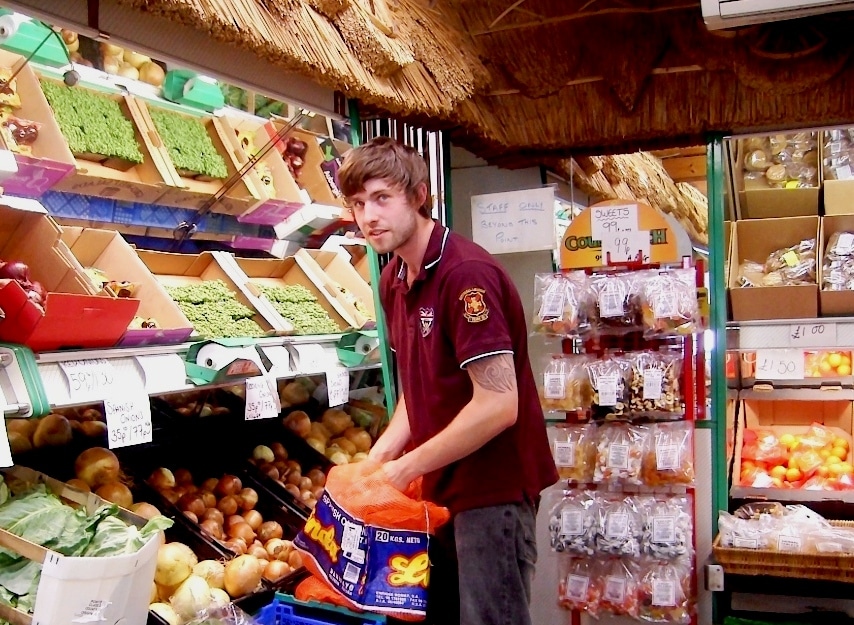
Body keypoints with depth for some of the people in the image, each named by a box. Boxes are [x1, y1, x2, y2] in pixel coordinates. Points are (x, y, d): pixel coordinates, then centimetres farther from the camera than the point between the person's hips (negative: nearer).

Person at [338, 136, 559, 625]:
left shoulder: (466, 273, -21)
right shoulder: (393, 280, 7)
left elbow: (498, 406, -26)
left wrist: (407, 467, -17)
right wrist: (382, 452, 0)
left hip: (494, 486, -8)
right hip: (440, 486, 8)